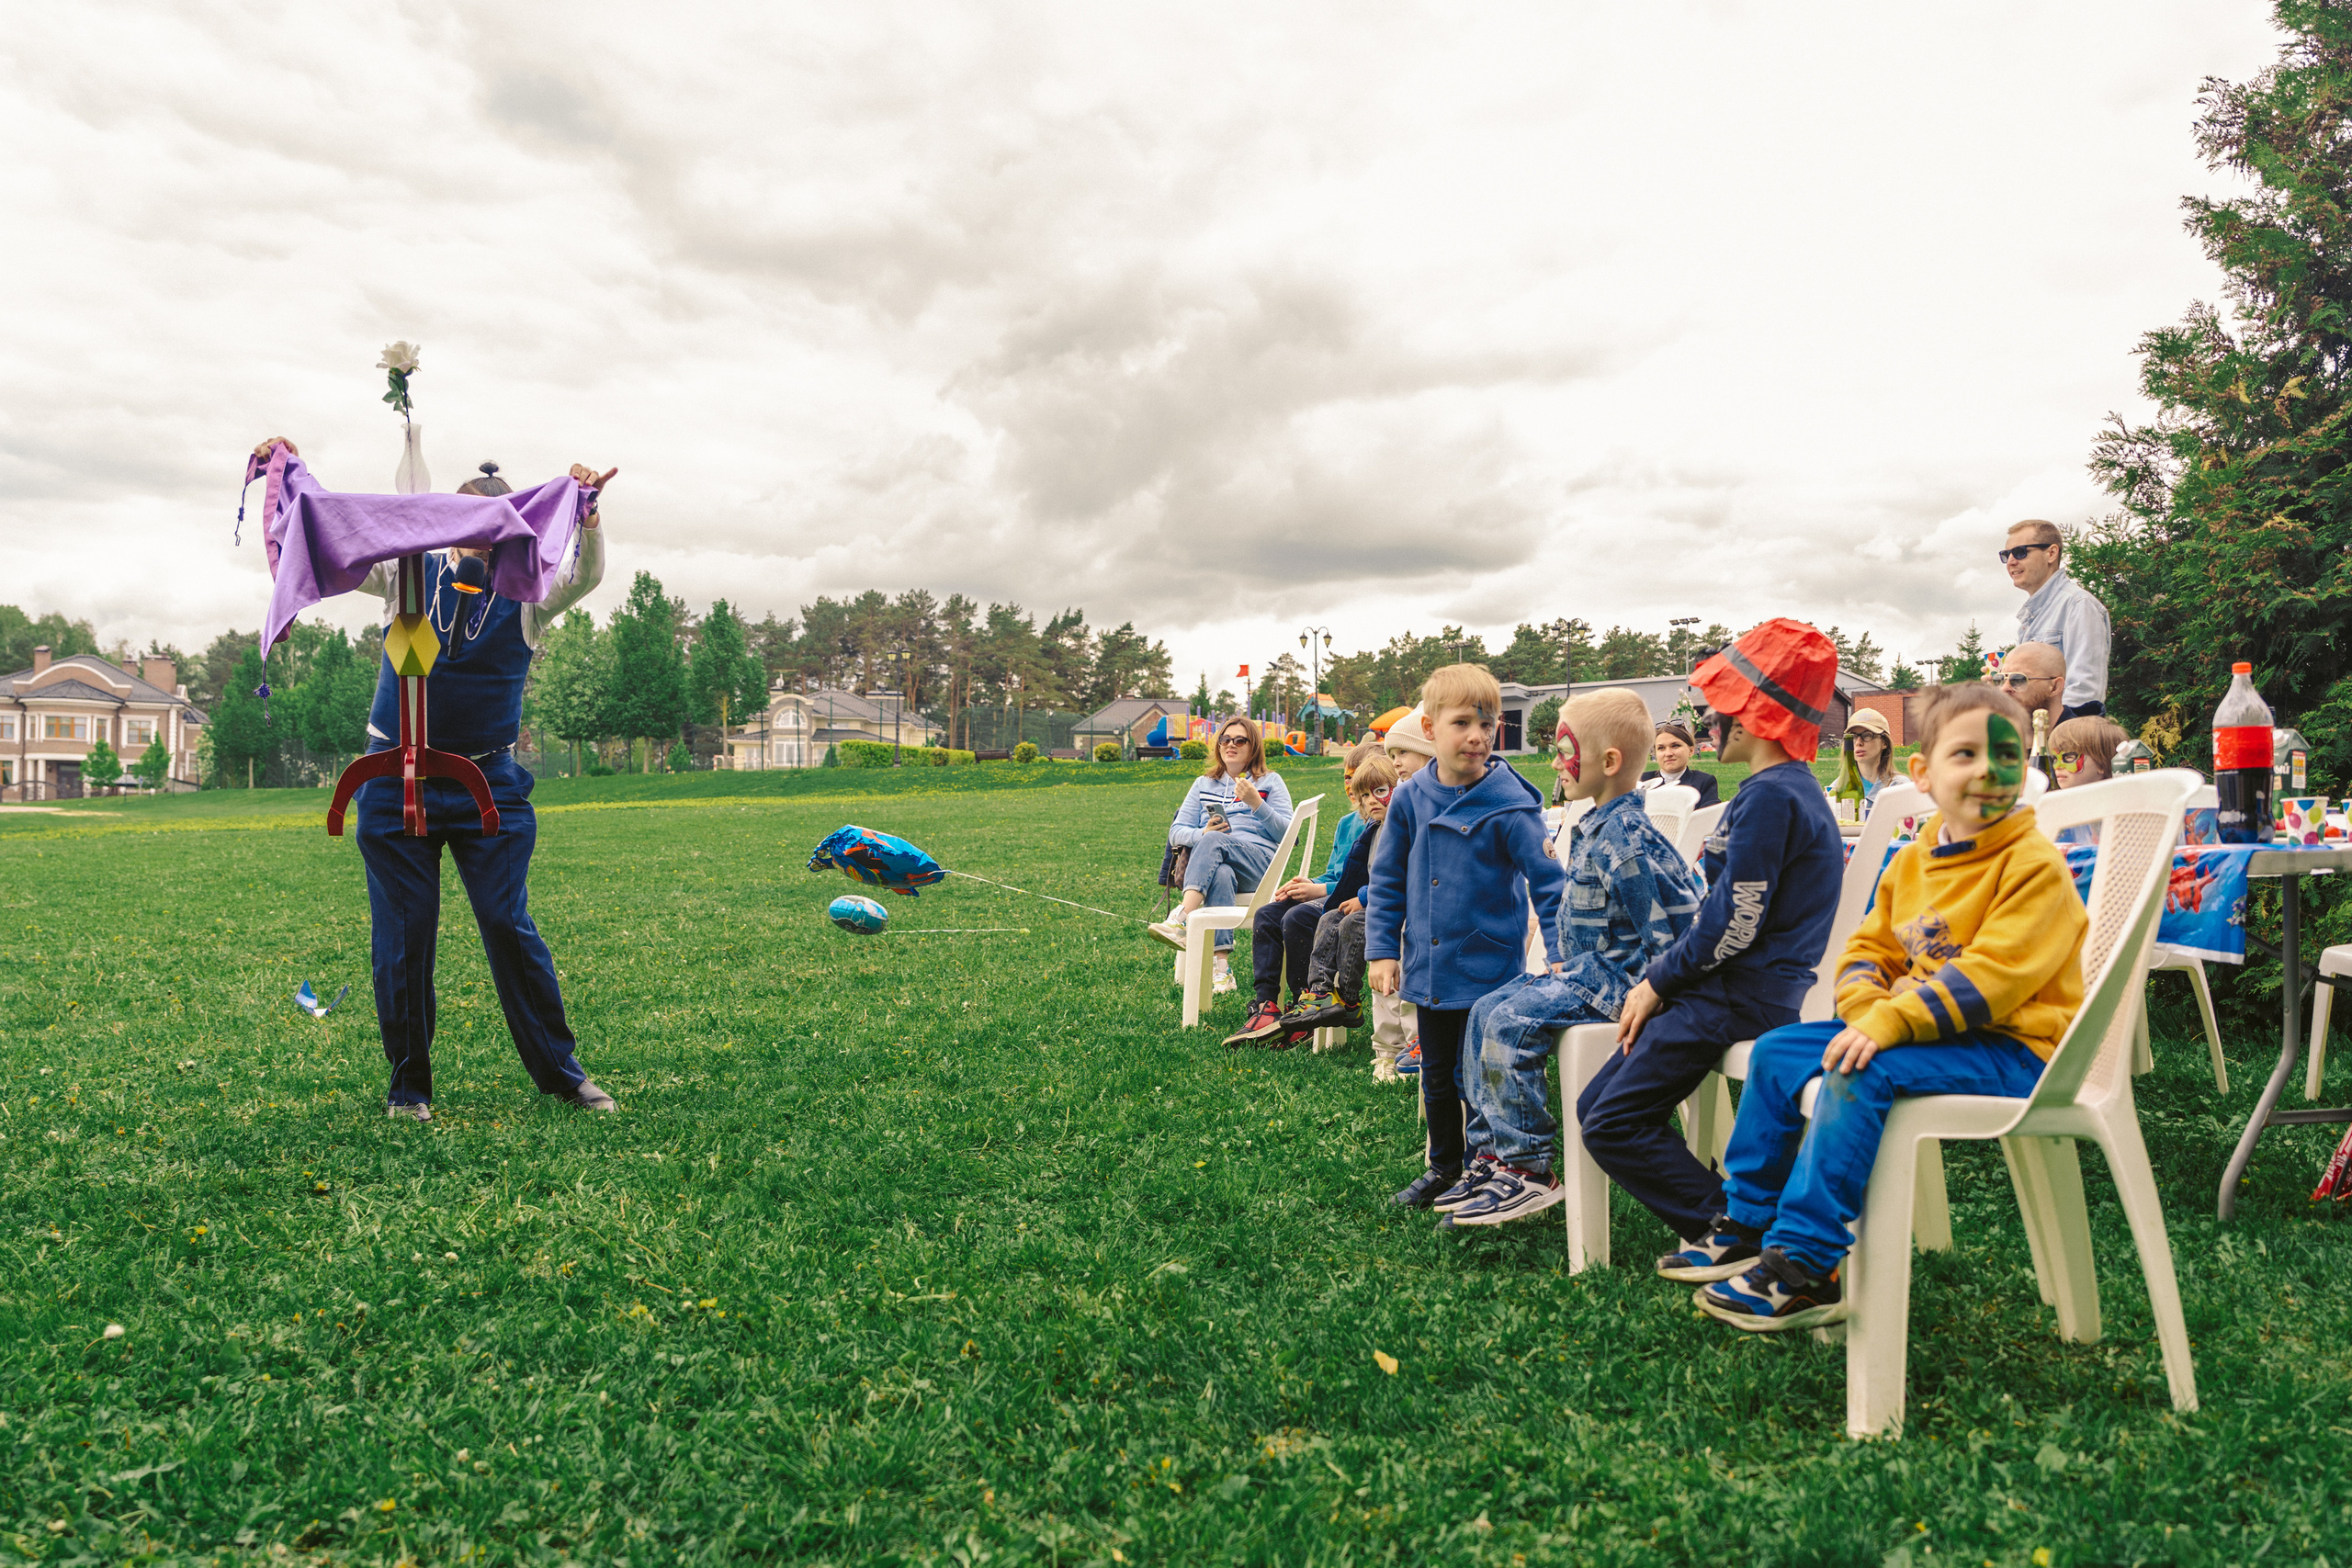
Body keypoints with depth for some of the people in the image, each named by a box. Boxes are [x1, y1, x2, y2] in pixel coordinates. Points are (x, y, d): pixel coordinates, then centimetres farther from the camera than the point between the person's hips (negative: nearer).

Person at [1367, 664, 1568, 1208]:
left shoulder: (1509, 806, -15)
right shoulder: (1409, 799, -2)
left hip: (1487, 972, -5)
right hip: (1429, 969, 5)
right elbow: (1387, 880, 7)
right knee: (1437, 1076, 19)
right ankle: (1443, 1167, 39)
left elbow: (1548, 883, -12)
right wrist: (1383, 949, 3)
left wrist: (1561, 956, -17)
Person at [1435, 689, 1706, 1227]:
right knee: (1487, 1010, 5)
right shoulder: (1595, 828, 11)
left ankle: (1531, 1170, -11)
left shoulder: (1626, 840, -22)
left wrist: (1637, 997, -19)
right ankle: (1491, 1151, 10)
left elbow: (1666, 934, -23)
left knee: (1512, 1023, -21)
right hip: (1591, 967, 11)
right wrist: (1569, 966, 16)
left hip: (1616, 979, -11)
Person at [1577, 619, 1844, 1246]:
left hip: (1738, 999, -10)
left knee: (1612, 1124, -8)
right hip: (1745, 992, 10)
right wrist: (1661, 980, 11)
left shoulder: (1770, 796, -17)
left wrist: (1657, 982, -9)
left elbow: (1733, 924, -22)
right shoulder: (1795, 789, 16)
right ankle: (1732, 1223, 9)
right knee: (1597, 1107, 9)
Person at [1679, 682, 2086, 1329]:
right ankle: (1747, 1224, 13)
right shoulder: (1912, 862, 10)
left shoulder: (2035, 866, -14)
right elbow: (1867, 949, 12)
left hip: (2009, 1049, -8)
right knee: (1775, 1051, 3)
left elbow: (1990, 977, -24)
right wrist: (1869, 1010, -10)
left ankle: (1805, 1268, -25)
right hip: (1916, 1029, 9)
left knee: (1859, 1077, -31)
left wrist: (1891, 1022, -29)